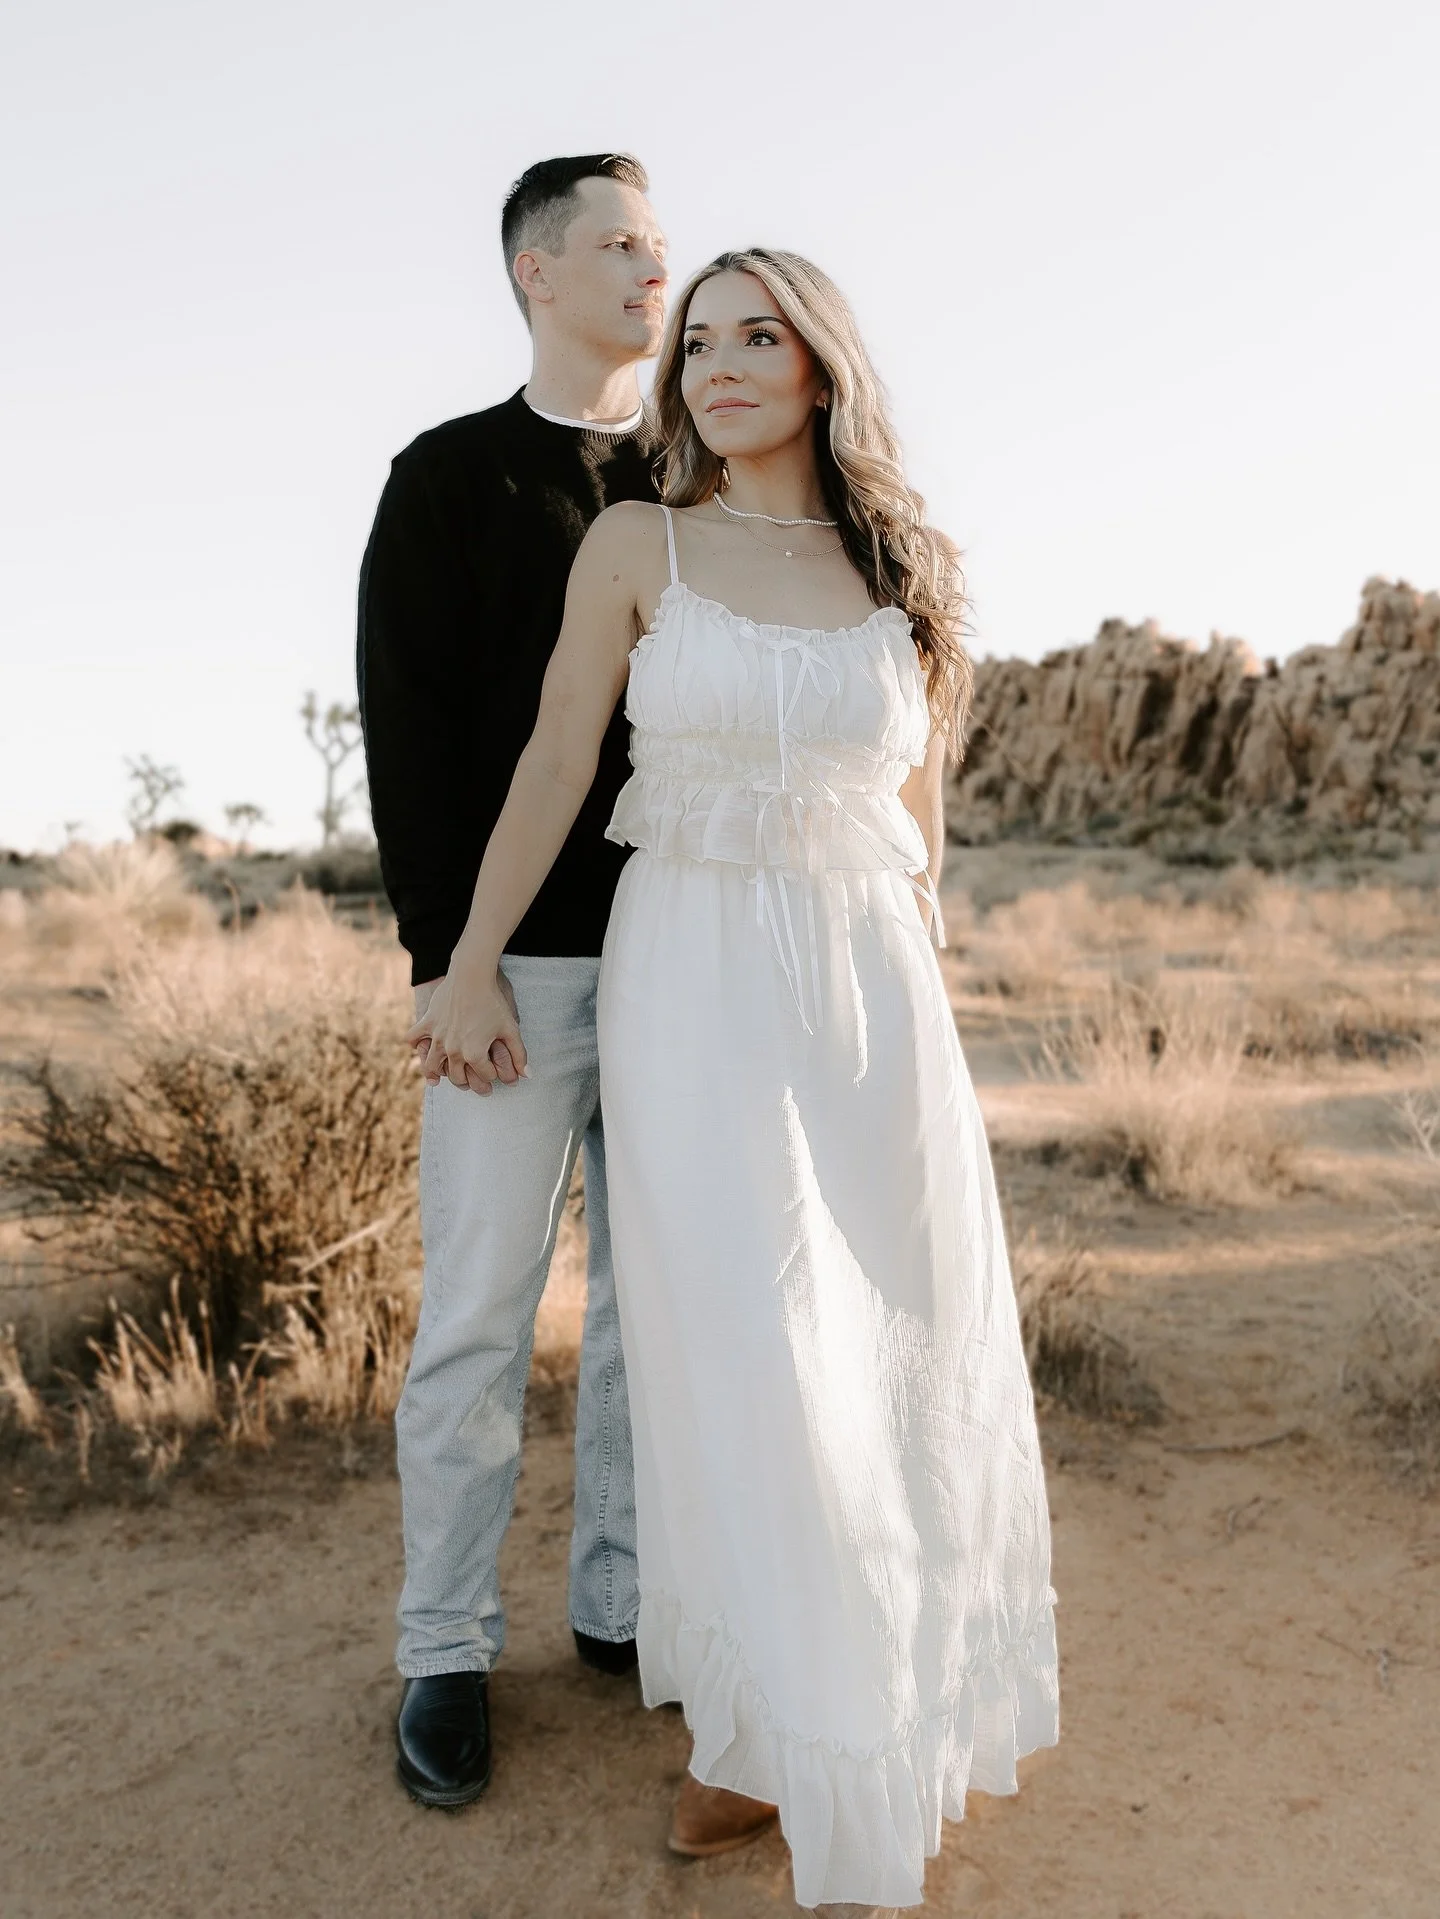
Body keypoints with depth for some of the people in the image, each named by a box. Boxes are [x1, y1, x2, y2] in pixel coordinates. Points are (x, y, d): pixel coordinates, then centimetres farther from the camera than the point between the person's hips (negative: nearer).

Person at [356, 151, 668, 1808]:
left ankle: (620, 1601, 26)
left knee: (652, 1293, 10)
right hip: (518, 960, -4)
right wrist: (441, 954, -13)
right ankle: (446, 1652, 16)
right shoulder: (446, 479, 2)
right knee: (478, 1316, 1)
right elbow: (406, 733, -5)